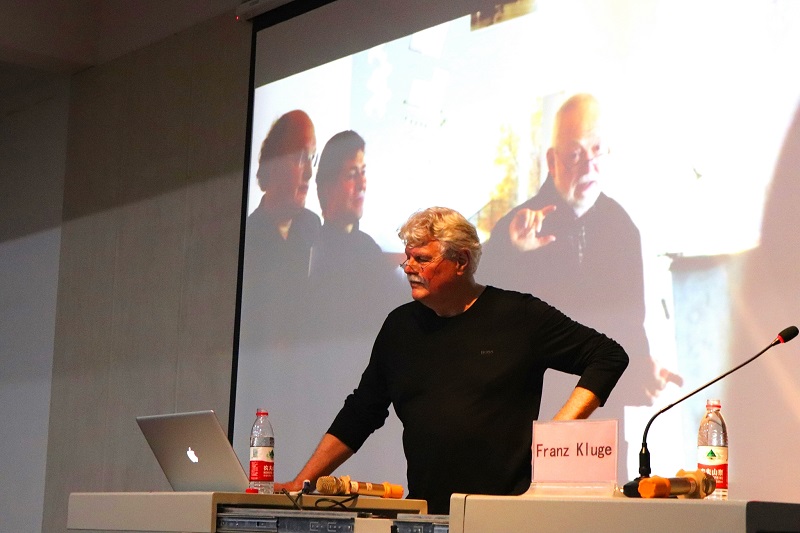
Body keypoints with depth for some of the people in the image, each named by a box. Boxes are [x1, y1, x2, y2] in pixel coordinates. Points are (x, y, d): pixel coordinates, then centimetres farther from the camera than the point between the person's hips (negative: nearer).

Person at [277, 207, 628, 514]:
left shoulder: (519, 316, 1)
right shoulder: (400, 326, 15)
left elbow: (608, 356, 3)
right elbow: (358, 416, 21)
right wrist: (301, 483, 14)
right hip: (426, 514, 4)